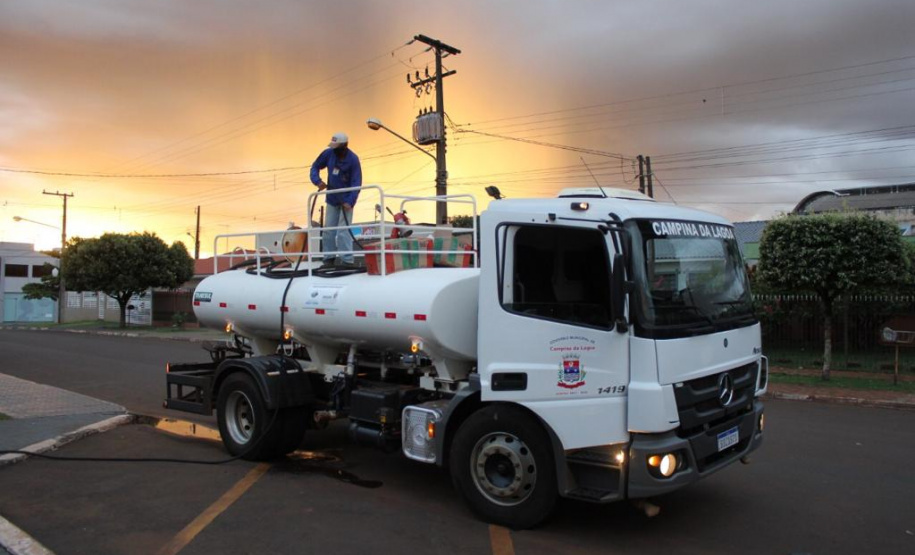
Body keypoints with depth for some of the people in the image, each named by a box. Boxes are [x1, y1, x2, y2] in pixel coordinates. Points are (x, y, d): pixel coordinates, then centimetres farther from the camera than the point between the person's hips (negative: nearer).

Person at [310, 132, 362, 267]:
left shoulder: (353, 159, -17)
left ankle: (347, 260, -7)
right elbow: (315, 167, 6)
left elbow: (356, 183, -18)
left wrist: (350, 201, -27)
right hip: (331, 199, 5)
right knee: (329, 230, 9)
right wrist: (317, 181, -13)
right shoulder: (328, 153, -6)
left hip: (346, 200, -5)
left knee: (343, 231, -11)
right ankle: (329, 258, 20)